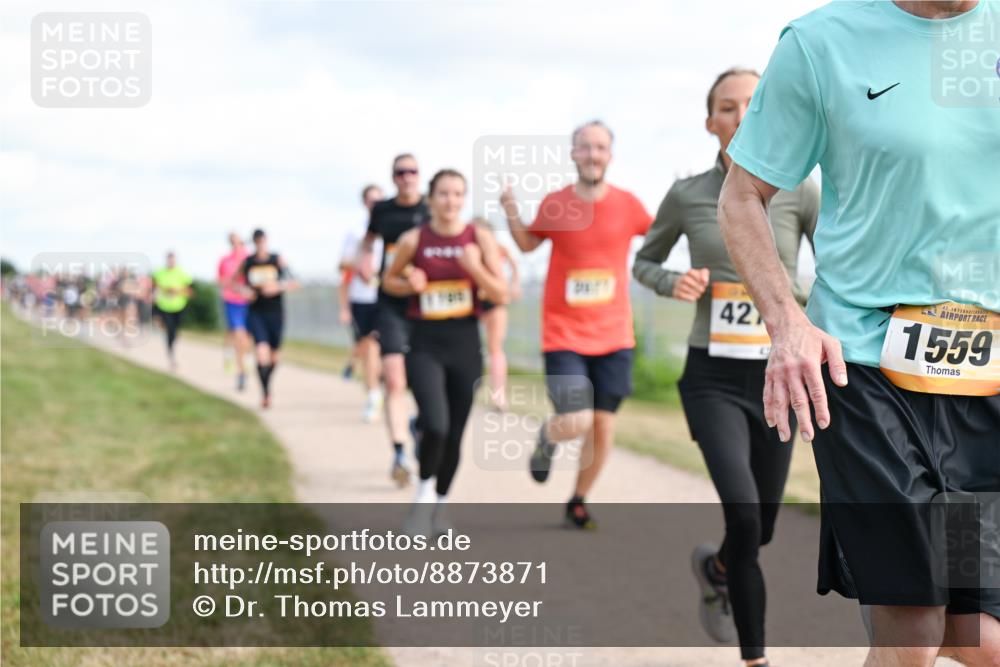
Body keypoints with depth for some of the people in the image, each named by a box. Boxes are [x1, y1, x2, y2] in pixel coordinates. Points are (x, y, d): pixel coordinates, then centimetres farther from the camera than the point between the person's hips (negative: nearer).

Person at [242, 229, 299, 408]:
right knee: (262, 354, -20)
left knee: (273, 357, 12)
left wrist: (278, 287, -23)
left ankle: (267, 385, 40)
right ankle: (265, 392, -6)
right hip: (256, 313, -1)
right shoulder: (247, 262, 1)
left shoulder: (278, 259, -2)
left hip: (275, 313, 1)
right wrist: (244, 291, -6)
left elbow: (294, 283, -6)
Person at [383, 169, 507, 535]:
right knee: (435, 425, -20)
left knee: (455, 434, 7)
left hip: (464, 343, 2)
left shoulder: (480, 237, -1)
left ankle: (440, 505, 30)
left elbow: (501, 295, -2)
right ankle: (424, 490, 9)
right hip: (425, 344, -2)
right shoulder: (414, 240, -2)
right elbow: (389, 281, 13)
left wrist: (476, 269, -19)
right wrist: (410, 285, -8)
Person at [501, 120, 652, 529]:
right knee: (575, 424, -13)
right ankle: (547, 436, 25)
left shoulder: (627, 204, -2)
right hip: (563, 335, -2)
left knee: (603, 426, 3)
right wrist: (511, 213, -3)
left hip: (613, 337, 2)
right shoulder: (554, 204, -3)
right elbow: (528, 244, 15)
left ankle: (578, 502, 26)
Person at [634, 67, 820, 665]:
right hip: (713, 377, -2)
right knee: (742, 514, -21)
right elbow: (644, 263, 13)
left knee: (761, 529, 13)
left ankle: (714, 568, 50)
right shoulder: (687, 195, -2)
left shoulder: (800, 192, -4)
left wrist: (800, 304, -12)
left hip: (776, 376, 2)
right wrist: (674, 284, -8)